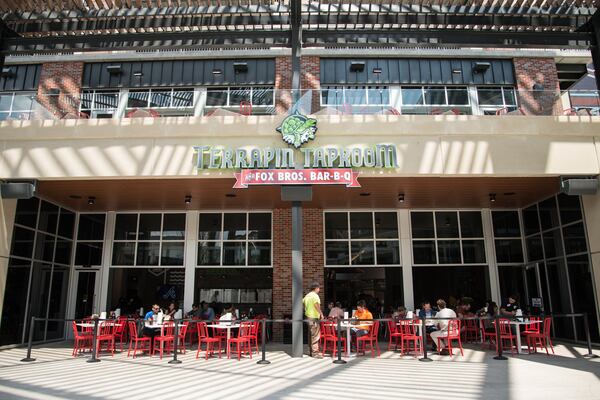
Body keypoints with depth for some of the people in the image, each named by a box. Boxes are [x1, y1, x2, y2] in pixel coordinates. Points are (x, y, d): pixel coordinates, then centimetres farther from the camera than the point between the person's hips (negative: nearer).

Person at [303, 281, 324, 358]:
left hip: (308, 317, 9)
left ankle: (312, 351, 22)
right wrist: (321, 314, -30)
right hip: (314, 317, -9)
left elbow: (302, 302, 21)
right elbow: (316, 305, -29)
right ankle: (315, 353, -5)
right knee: (315, 336, -6)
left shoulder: (307, 295, 15)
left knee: (311, 335, 16)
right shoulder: (315, 295, -13)